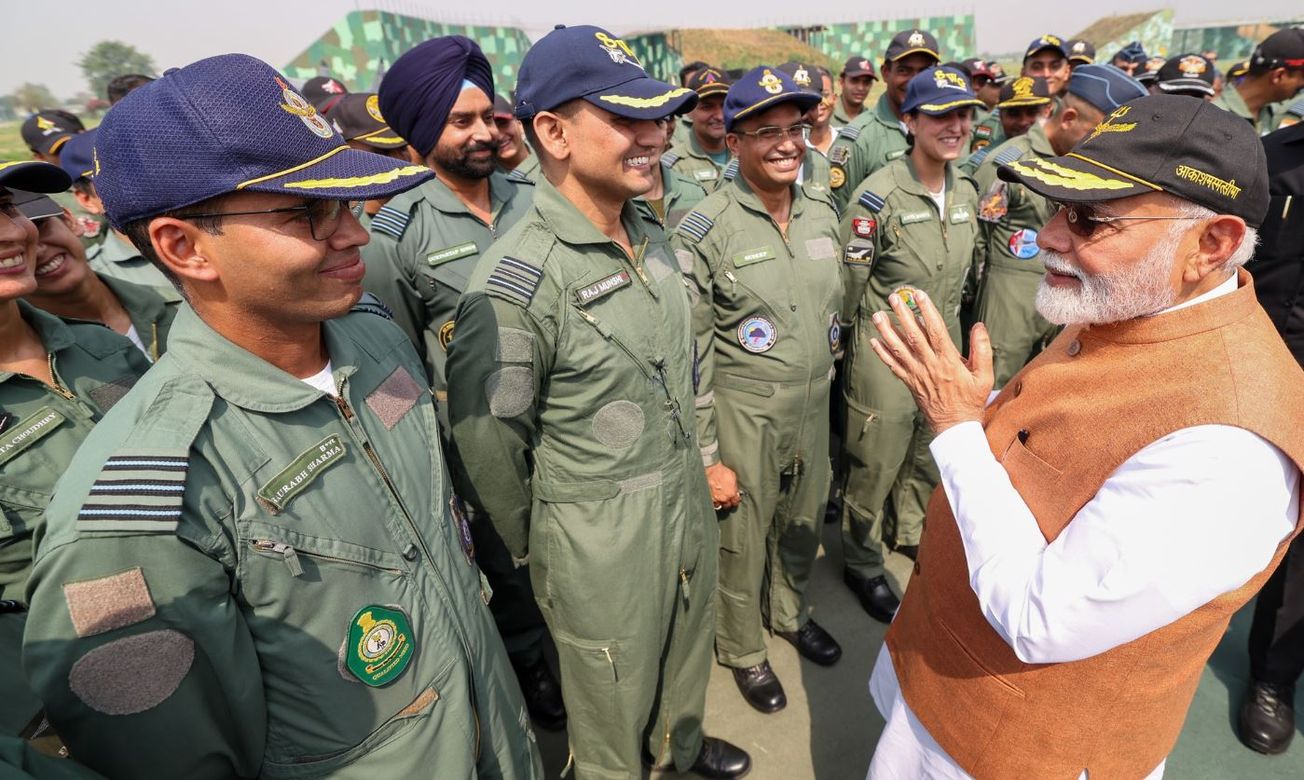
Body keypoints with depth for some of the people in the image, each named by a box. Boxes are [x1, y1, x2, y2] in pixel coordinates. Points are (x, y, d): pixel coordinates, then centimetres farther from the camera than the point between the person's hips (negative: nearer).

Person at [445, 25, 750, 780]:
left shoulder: (653, 235, 0)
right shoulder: (516, 284, -25)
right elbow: (487, 442, -15)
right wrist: (540, 551, -2)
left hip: (689, 498, 7)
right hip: (600, 534, -7)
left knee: (689, 652, 31)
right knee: (614, 705, 19)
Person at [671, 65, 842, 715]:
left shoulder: (822, 211, 3)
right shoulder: (704, 231, -16)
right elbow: (690, 352, -15)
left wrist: (824, 376, 18)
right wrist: (706, 458, -14)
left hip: (813, 402, 6)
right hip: (742, 411, -5)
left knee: (803, 520, 22)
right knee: (742, 536, 12)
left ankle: (789, 612, 51)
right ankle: (742, 649, 39)